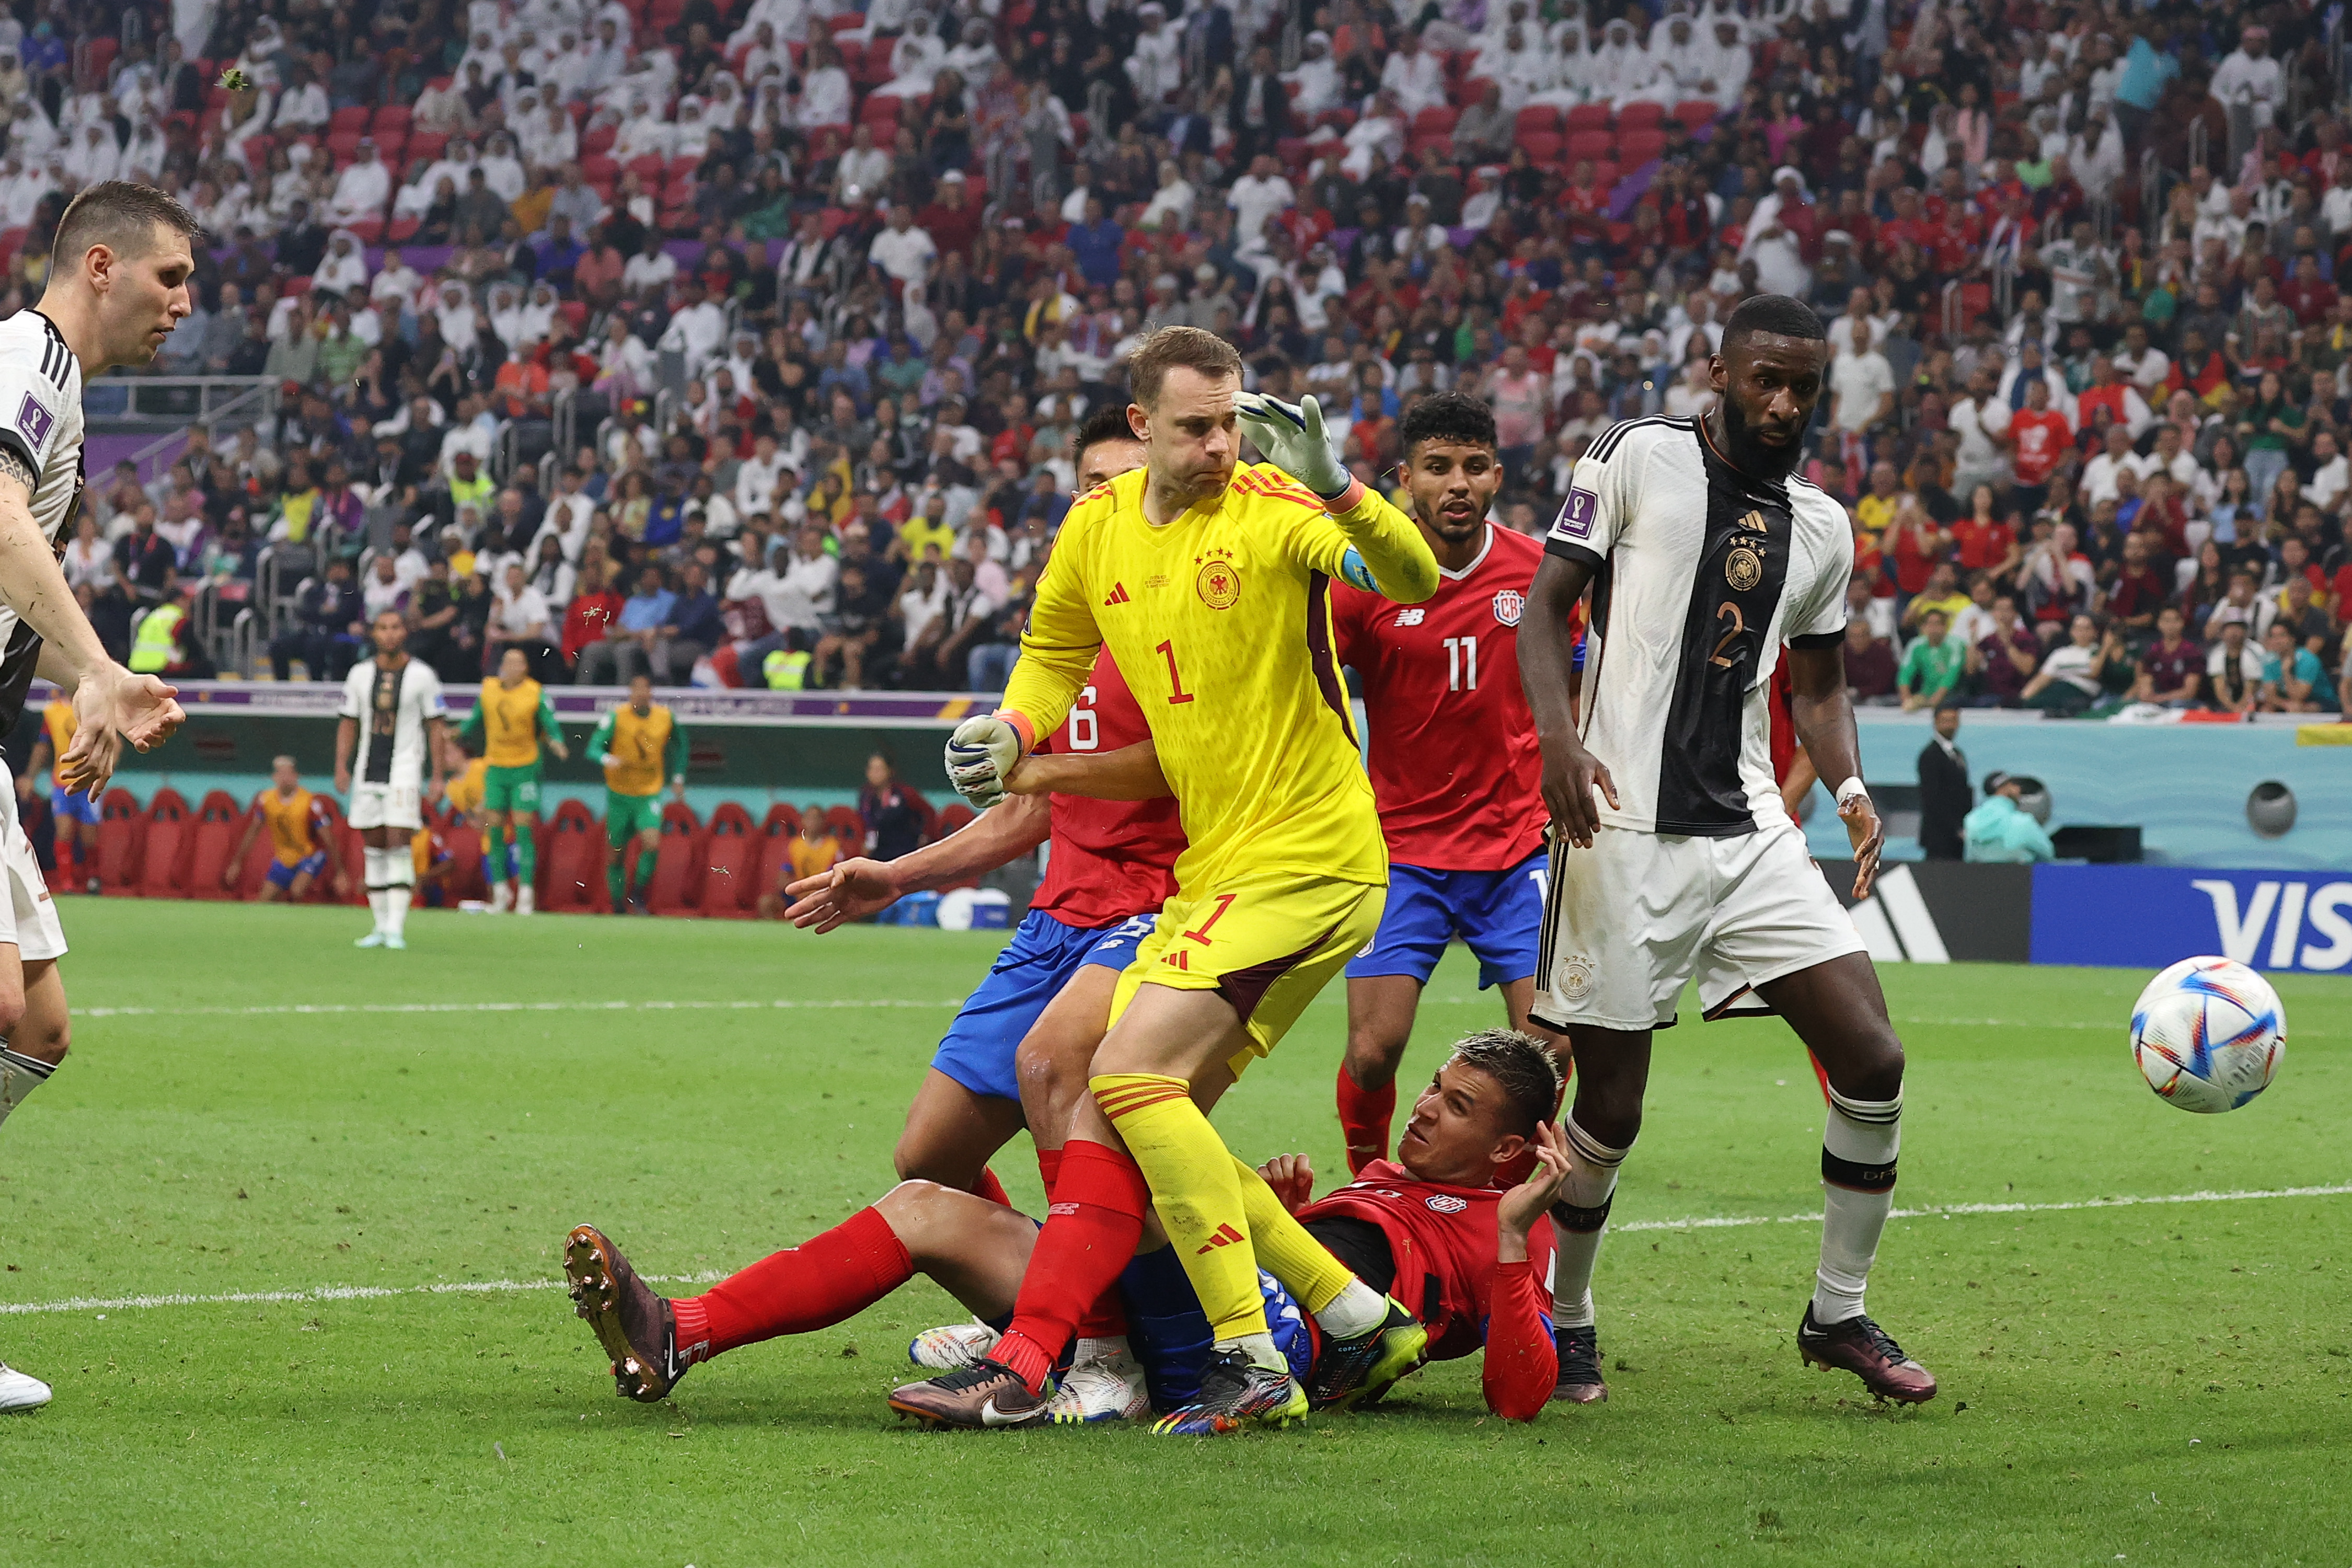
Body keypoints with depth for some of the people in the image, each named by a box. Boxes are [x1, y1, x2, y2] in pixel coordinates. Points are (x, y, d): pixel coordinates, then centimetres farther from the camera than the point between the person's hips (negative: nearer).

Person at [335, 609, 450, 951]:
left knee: (398, 844, -13)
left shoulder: (422, 675, -1)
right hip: (367, 770, 4)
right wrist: (341, 767, 2)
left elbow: (436, 726, 2)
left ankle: (397, 927, -14)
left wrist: (438, 776, -2)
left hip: (404, 769, -4)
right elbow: (348, 724, 13)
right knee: (373, 847, 5)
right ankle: (381, 926, 11)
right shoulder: (360, 674, 8)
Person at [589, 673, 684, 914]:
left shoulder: (666, 718, -2)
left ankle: (638, 895, 0)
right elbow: (594, 747, -15)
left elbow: (679, 745, 18)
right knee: (616, 856, 4)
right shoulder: (616, 716, -10)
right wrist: (607, 759, -36)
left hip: (649, 795, 0)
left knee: (652, 844, -21)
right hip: (619, 794, 0)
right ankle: (618, 906, 21)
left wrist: (678, 777, 13)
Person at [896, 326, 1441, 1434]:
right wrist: (1011, 730, 7)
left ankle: (1253, 1364, -16)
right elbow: (1054, 653, 27)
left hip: (1306, 858, -8)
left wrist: (1334, 489, -43)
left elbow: (1413, 579, -28)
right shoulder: (1099, 526, 9)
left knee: (1132, 1072, -19)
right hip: (1211, 871, 8)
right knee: (1151, 1109, 4)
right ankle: (1360, 1320, 12)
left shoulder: (1270, 510, -12)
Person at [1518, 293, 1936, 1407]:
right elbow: (1544, 607, -2)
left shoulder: (1821, 528, 14)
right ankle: (1561, 1320, 22)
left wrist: (1850, 789, 3)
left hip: (1752, 834, 5)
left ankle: (1839, 1314, 9)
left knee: (1871, 1057, -6)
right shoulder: (1639, 459, -1)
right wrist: (1559, 734, -18)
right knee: (1611, 1104, -2)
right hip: (1627, 831, -5)